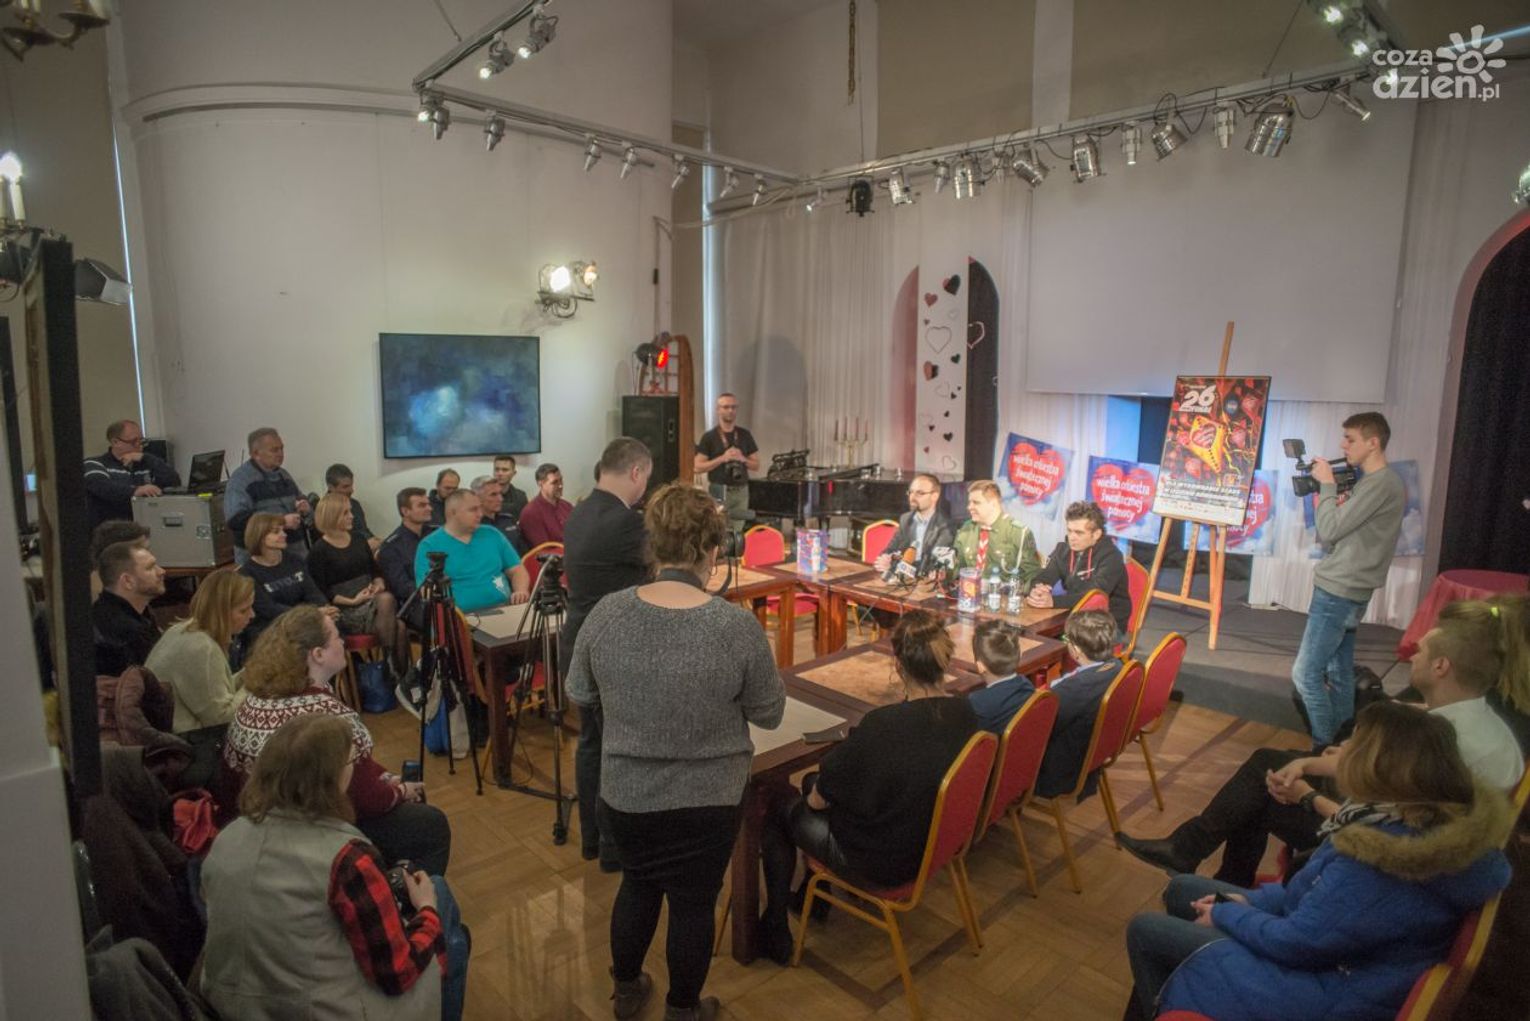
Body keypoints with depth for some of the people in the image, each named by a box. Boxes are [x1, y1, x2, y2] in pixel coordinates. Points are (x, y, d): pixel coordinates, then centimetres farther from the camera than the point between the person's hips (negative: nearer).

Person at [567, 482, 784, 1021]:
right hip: (706, 801, -3)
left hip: (623, 794, 3)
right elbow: (770, 714, -9)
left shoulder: (607, 613, -14)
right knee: (693, 904, 19)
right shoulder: (738, 626, -22)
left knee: (637, 883, 27)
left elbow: (579, 695, 1)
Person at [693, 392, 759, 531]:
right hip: (718, 492, -3)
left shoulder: (745, 435, 9)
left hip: (741, 491, 3)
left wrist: (742, 459, -9)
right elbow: (698, 467, -5)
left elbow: (756, 466, 12)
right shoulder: (709, 436, 0)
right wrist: (722, 458, -15)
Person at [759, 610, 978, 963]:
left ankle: (775, 930, 29)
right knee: (811, 780, 25)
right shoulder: (965, 713, -13)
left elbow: (818, 801, -19)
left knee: (777, 811, 16)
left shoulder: (882, 726, -34)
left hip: (882, 863, -7)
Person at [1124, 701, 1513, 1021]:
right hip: (1346, 960, 9)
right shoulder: (1438, 820, -6)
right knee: (1182, 889, 16)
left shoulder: (1377, 863, -37)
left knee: (1146, 930, -1)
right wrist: (1252, 900, 2)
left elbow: (1293, 942, -25)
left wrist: (1224, 915, -7)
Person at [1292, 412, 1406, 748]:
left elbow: (1329, 531, -18)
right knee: (1339, 673, 14)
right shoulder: (1383, 482, 15)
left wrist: (1327, 485, -9)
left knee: (1306, 673, -8)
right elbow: (1338, 534, 15)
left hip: (1338, 593, -10)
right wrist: (1328, 494, 3)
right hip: (1347, 591, 10)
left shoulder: (1379, 484, -17)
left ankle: (1325, 747, 0)